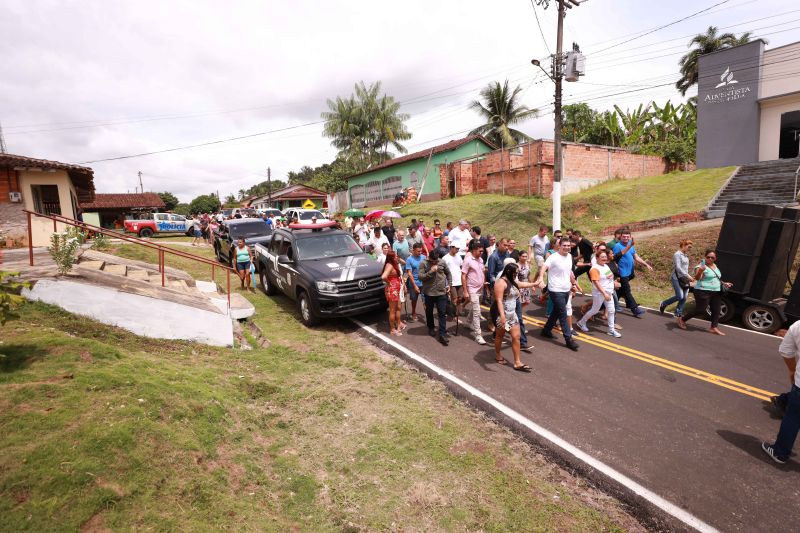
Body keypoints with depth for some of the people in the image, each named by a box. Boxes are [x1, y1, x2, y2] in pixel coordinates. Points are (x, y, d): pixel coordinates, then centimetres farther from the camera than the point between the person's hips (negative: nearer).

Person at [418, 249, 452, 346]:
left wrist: (449, 284, 7)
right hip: (429, 292, -1)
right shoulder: (423, 264, -8)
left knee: (442, 313, -1)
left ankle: (442, 334, 2)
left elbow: (448, 273, 14)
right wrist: (431, 271, -24)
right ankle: (431, 328, 40)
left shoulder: (442, 262, 0)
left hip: (442, 292, 1)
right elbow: (420, 277, -15)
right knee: (429, 312, 16)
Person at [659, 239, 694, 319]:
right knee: (680, 296, -15)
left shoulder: (685, 255, 15)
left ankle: (678, 314, 8)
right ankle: (663, 304, 6)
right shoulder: (677, 254, -9)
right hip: (677, 278, -8)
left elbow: (685, 268, 21)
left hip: (684, 279, 8)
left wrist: (688, 278, 16)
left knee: (684, 297, 0)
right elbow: (678, 268, -18)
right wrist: (688, 276, -21)